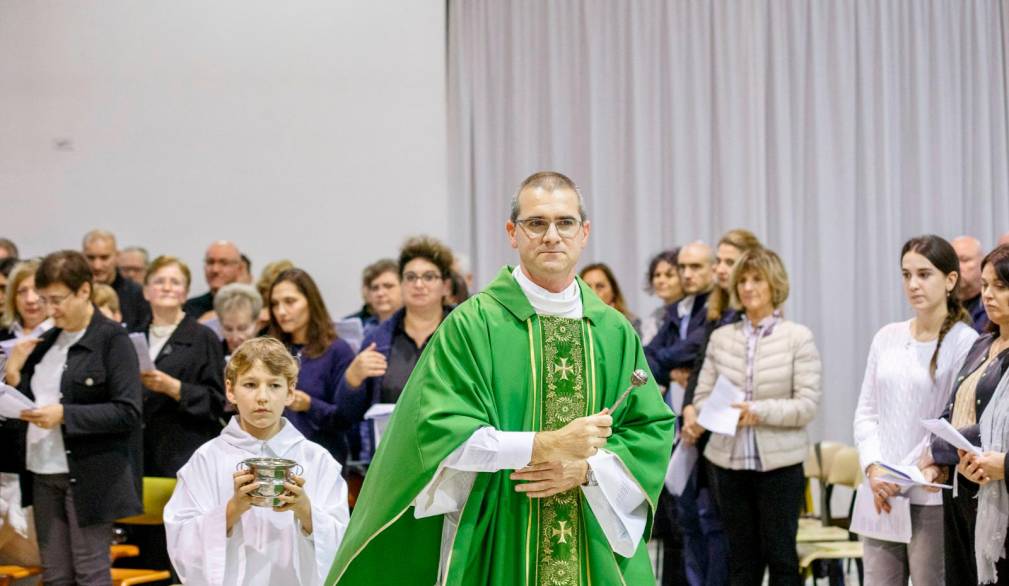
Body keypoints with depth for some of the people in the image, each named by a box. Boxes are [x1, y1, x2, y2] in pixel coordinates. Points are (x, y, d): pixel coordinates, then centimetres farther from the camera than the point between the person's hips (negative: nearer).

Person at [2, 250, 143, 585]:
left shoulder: (111, 339, -7)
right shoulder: (47, 340, 14)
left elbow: (128, 412, -14)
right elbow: (28, 399, 17)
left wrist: (64, 415, -21)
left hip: (89, 476, -7)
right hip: (44, 473, 7)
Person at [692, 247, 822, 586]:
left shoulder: (798, 337, -1)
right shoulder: (721, 337, 10)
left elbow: (807, 405, -7)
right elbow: (702, 397, 8)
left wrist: (758, 412, -19)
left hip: (780, 463, -3)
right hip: (730, 460, 3)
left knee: (781, 557, 1)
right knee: (741, 558, 9)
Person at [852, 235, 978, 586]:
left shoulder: (965, 342, -6)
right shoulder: (887, 337, 11)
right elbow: (866, 411, 11)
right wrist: (874, 470, -5)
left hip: (932, 499, -5)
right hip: (880, 496, 5)